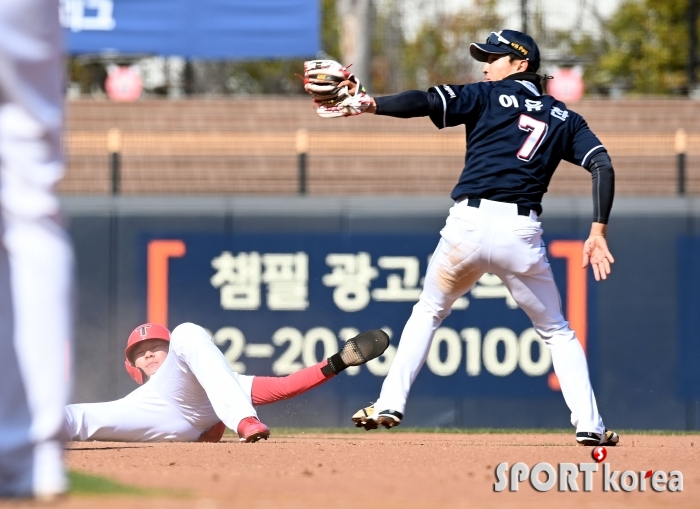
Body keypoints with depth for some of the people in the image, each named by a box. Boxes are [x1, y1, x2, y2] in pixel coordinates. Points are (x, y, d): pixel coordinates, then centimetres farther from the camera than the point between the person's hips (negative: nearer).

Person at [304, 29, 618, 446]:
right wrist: (599, 231, 0)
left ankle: (390, 404, 13)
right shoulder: (564, 117, 18)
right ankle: (589, 423, 3)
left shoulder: (487, 96, 10)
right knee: (557, 331, 18)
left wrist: (368, 104, -10)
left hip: (469, 224, -1)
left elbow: (427, 103, -7)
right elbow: (603, 166, 4)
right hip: (522, 233, 1)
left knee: (428, 311, 23)